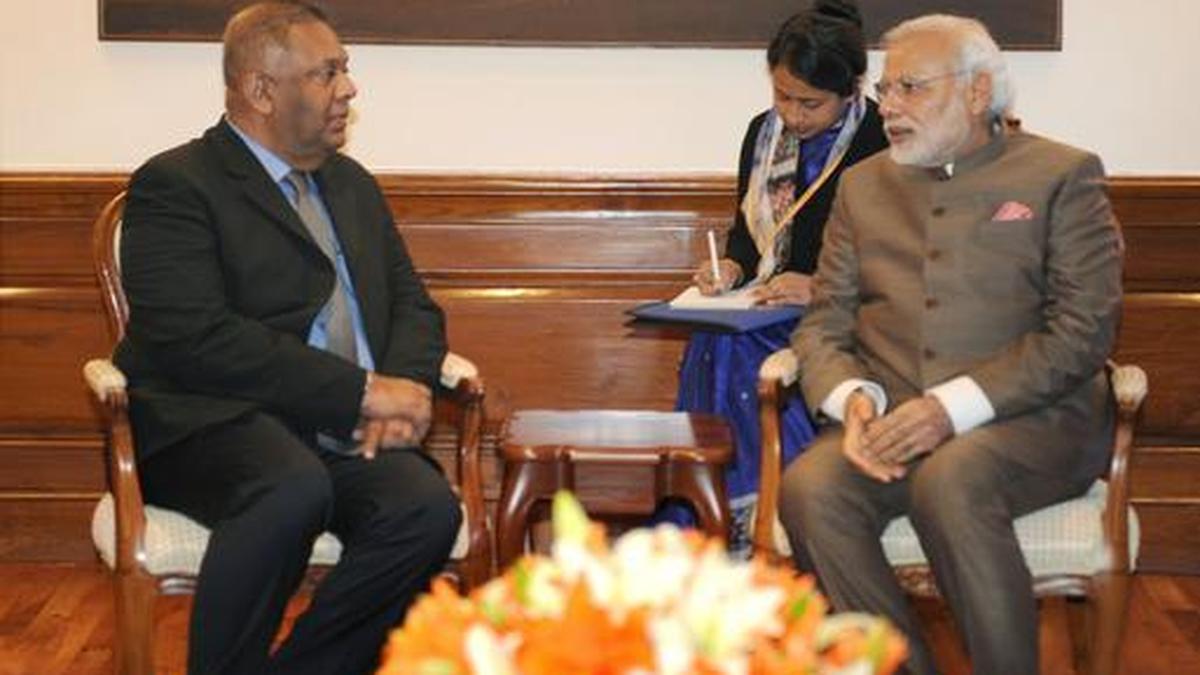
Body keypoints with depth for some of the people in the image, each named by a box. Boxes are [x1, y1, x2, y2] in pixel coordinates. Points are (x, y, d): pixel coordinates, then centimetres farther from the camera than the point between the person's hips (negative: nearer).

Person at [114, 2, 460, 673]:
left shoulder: (353, 184, 22)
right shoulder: (175, 185, -1)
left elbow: (413, 304, 21)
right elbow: (195, 339, -14)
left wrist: (403, 390, -4)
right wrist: (364, 390, -16)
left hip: (347, 436, 6)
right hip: (214, 425, -6)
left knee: (428, 509, -26)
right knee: (295, 489, -38)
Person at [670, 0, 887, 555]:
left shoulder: (884, 144, -7)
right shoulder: (763, 131, 13)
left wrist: (821, 289, -20)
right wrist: (732, 267, -1)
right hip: (763, 311, 6)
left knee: (734, 352, -31)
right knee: (710, 345, -28)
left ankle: (747, 516, -22)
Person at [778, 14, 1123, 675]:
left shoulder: (1063, 175, 7)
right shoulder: (863, 184, 21)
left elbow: (1085, 326, -5)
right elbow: (823, 323, 15)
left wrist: (954, 407, -16)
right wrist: (853, 397, -9)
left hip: (1029, 419, -3)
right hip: (891, 417, 4)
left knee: (948, 481, -36)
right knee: (808, 489, -28)